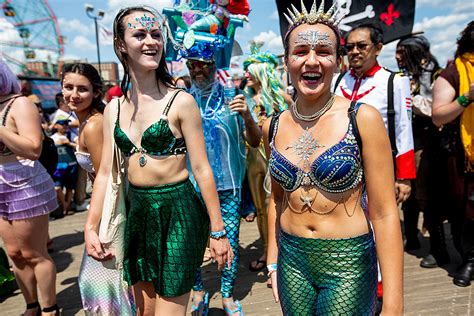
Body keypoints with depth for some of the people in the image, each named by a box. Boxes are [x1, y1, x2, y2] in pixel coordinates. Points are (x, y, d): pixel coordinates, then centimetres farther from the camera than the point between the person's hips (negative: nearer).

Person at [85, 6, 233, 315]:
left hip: (177, 212, -5)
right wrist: (91, 227, 2)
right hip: (137, 213, 5)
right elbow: (106, 172, 7)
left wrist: (218, 231, -8)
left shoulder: (181, 101, -10)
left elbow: (201, 169, -10)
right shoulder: (114, 108, 5)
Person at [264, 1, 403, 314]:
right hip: (291, 259, 4)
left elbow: (384, 213, -12)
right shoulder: (273, 127, -1)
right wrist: (273, 262, 10)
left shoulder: (362, 118, -14)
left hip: (348, 264, -3)